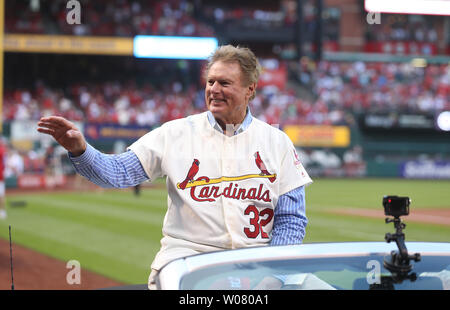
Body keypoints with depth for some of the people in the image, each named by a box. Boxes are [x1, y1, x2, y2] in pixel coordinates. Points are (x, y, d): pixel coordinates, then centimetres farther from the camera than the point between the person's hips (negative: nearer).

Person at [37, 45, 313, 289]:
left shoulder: (277, 142, 9)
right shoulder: (177, 133, 7)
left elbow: (292, 219, 8)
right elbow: (119, 171, 1)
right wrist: (79, 149, -18)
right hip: (185, 259, -2)